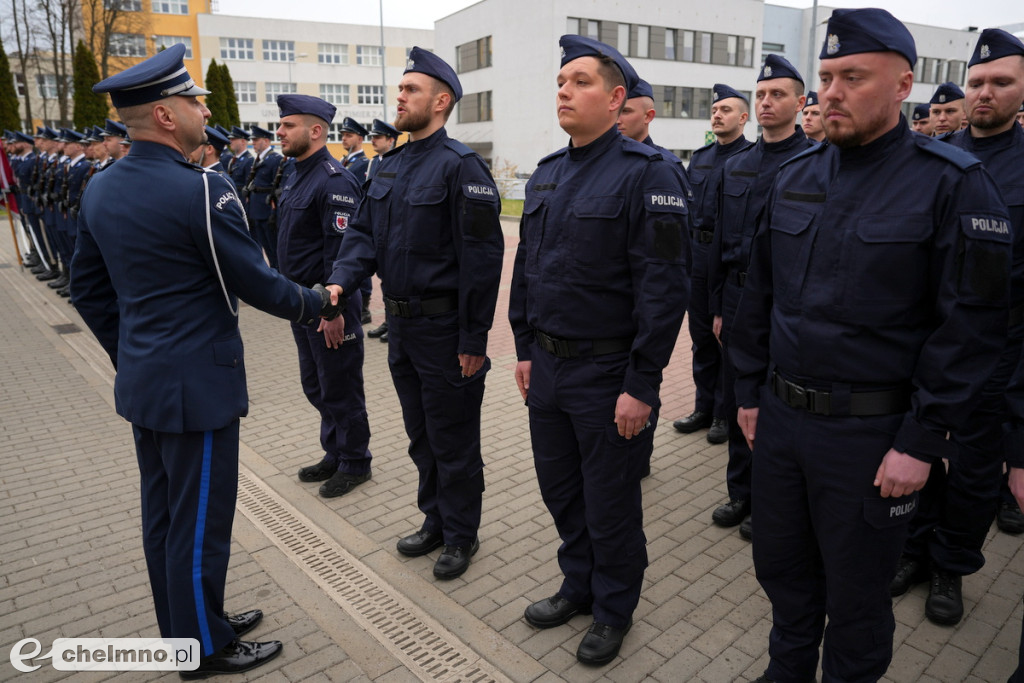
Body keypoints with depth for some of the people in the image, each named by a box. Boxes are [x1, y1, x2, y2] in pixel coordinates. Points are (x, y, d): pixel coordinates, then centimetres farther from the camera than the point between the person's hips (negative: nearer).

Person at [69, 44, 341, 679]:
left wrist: (130, 357, 20)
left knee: (163, 513, 20)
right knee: (200, 522, 7)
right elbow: (257, 284, -16)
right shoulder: (202, 190, -21)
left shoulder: (100, 188, 5)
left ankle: (182, 626, 39)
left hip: (142, 382, 9)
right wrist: (317, 302, 2)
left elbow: (89, 289, 12)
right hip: (198, 386, -9)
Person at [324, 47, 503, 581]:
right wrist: (341, 281, -11)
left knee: (453, 441, 7)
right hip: (401, 323, 8)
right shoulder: (390, 165, 10)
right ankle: (435, 520, 40)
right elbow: (364, 231, 9)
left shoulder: (460, 165, -15)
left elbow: (481, 257, -19)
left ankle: (461, 535, 27)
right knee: (421, 436, 21)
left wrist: (473, 340, -19)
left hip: (444, 327, -8)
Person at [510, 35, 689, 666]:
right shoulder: (547, 175, 10)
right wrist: (525, 349, 13)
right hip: (548, 365, 7)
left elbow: (664, 286, -18)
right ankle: (578, 586, 43)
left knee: (610, 505, 11)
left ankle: (614, 609, 35)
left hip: (609, 372, -7)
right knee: (561, 492, 20)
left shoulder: (648, 173, -13)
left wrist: (642, 384, -19)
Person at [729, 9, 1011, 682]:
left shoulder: (952, 183, -10)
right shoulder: (795, 176, 6)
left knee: (856, 593, 14)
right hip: (780, 416, 5)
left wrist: (922, 442, -14)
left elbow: (972, 324, -12)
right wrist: (750, 392, 10)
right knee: (782, 567, 21)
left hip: (872, 432, -5)